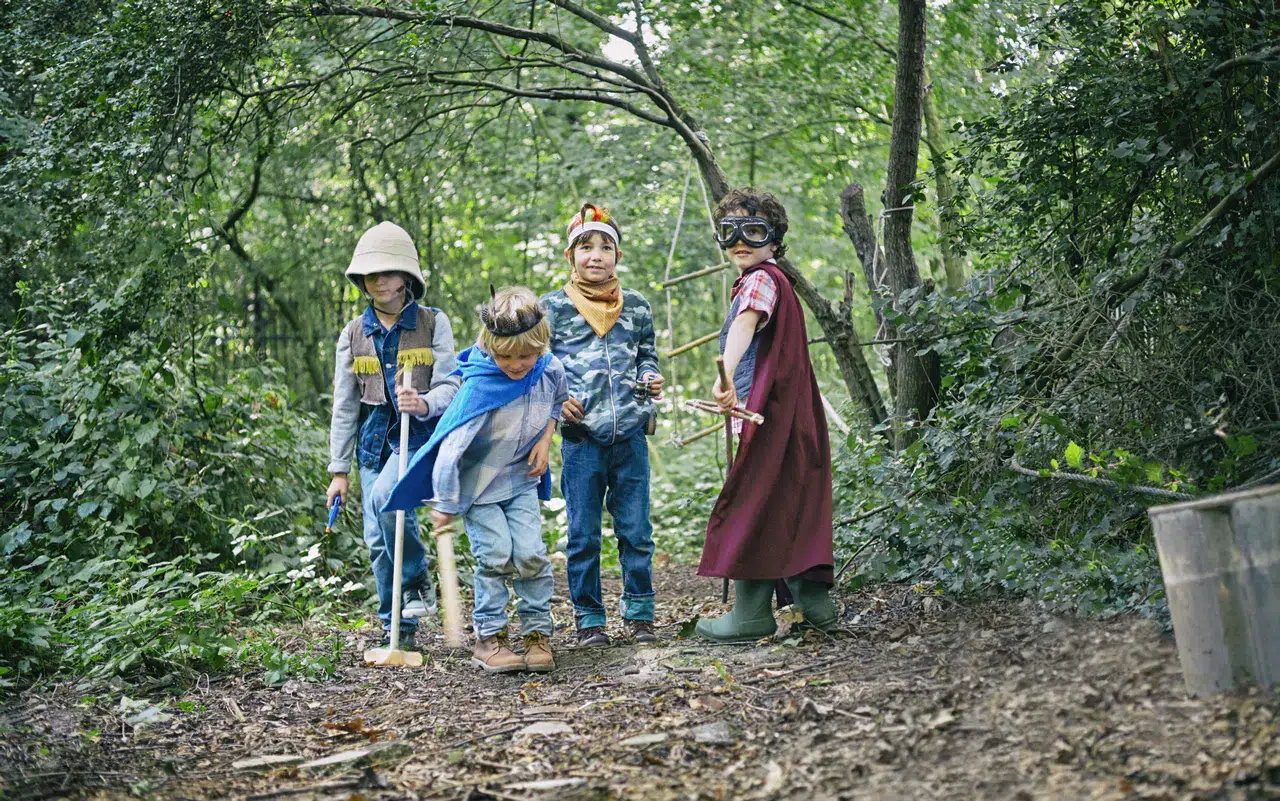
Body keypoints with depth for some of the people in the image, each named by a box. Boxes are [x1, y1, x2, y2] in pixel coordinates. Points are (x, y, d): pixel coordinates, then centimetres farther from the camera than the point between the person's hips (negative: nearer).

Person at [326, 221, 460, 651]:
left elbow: (450, 385, -4)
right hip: (376, 439, 4)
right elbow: (344, 407, 9)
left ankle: (418, 581, -8)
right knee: (377, 539, 1)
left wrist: (424, 403, -28)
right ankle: (398, 628, 14)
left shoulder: (433, 323, 0)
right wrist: (339, 471, 7)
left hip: (421, 434, -4)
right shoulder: (353, 335, 7)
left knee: (385, 497, -30)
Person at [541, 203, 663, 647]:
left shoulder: (636, 305, 11)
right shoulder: (554, 306, 3)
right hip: (580, 434, -2)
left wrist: (651, 381, 0)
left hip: (631, 432, 2)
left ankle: (639, 611, 16)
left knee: (635, 528, 5)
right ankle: (588, 617, 12)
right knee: (583, 533, 2)